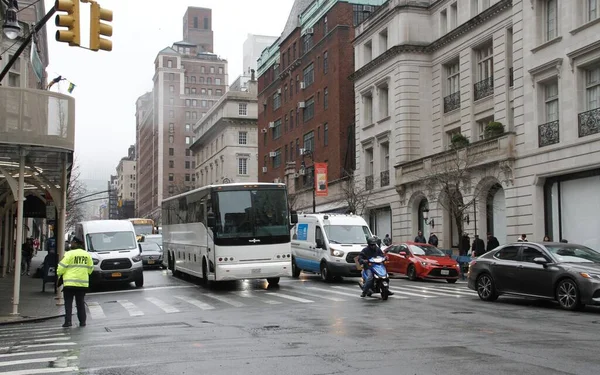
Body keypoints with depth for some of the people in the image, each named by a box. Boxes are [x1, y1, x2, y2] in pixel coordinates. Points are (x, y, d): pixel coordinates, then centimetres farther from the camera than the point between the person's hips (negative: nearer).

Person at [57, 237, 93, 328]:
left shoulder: (70, 254, -10)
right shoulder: (87, 255, 6)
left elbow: (62, 267, -9)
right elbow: (90, 268, 11)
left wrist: (59, 273, 10)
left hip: (70, 283, -4)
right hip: (83, 283, 4)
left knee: (68, 303, 3)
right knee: (81, 303, 13)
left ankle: (68, 321, -4)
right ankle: (82, 321, 11)